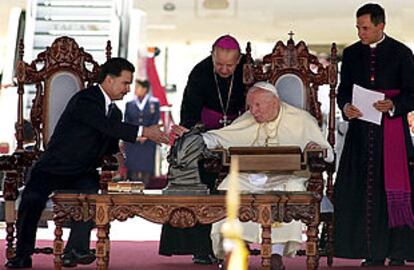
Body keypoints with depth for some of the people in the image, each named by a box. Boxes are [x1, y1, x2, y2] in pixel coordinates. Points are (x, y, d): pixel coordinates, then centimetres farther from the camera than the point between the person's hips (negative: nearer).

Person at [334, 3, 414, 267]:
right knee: (364, 192, 1)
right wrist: (346, 106, -6)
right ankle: (373, 254, 7)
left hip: (392, 132, -3)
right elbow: (343, 89, 15)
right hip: (361, 130, 3)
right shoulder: (351, 54, 11)